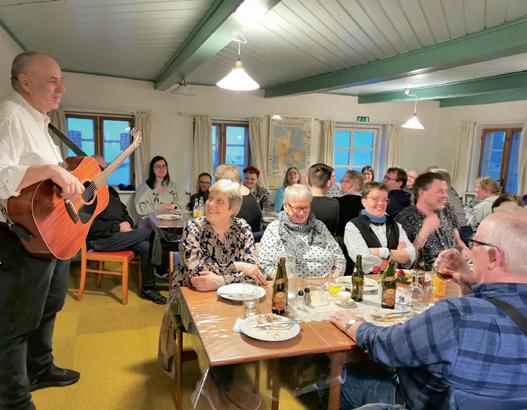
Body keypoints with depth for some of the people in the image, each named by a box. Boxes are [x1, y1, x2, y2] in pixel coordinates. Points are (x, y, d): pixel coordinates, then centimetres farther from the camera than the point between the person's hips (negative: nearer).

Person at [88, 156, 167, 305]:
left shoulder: (110, 191, 20)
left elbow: (124, 211, 25)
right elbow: (92, 226, -17)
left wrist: (128, 223, 2)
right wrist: (118, 227, -17)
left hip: (119, 234, 8)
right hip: (100, 240, -8)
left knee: (146, 245, -17)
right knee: (149, 232, -21)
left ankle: (148, 288, -10)